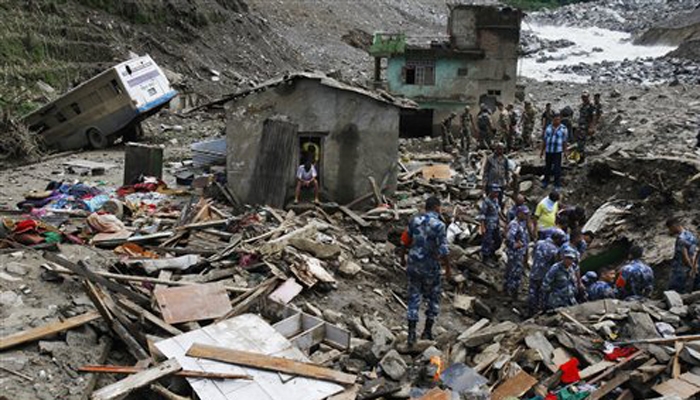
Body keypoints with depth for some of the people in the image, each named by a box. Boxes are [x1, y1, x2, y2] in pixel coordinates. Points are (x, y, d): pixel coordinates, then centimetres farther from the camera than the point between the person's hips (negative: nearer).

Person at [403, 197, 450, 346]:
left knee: (414, 298, 12)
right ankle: (427, 331, 22)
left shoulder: (414, 220, -2)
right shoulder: (439, 225, -16)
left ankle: (411, 334, 10)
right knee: (434, 299, 17)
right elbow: (443, 251, -17)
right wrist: (448, 268, -3)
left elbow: (406, 242, 8)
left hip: (413, 265, 4)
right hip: (430, 267, -4)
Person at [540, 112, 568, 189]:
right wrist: (541, 151, 8)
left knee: (557, 168, -3)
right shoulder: (548, 128, 5)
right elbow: (544, 140, 9)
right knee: (547, 167, 14)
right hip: (548, 151, 3)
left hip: (557, 152, -3)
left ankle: (557, 184, 7)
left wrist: (565, 152, -2)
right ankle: (546, 182, 31)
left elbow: (565, 142, -1)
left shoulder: (563, 129, -3)